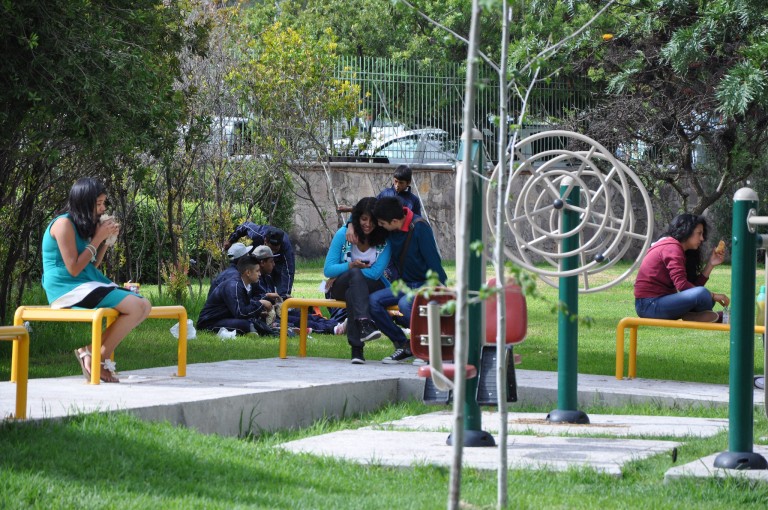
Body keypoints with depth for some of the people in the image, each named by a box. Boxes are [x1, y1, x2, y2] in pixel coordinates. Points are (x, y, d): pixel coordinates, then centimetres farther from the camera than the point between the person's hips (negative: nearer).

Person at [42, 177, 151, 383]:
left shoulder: (82, 225, 16)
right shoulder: (64, 224, -12)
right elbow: (74, 269, -17)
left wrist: (107, 240, 7)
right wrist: (97, 239, -11)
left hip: (89, 284, 10)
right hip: (67, 288, -10)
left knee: (144, 305, -5)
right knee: (135, 307, -23)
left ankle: (98, 354, -6)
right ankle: (100, 358, -8)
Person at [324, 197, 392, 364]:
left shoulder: (384, 241, -5)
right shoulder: (343, 234, -4)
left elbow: (375, 273, -14)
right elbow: (328, 270, -6)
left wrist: (341, 273, -14)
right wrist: (350, 266, -25)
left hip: (372, 287, 0)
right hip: (341, 288, 0)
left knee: (352, 293, -36)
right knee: (355, 274, -35)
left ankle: (356, 348, -44)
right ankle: (365, 325, -57)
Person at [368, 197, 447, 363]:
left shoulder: (420, 228, -18)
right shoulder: (389, 229, 1)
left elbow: (433, 261, -19)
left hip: (425, 284, -7)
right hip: (405, 285, 7)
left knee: (404, 304, -36)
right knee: (373, 300, -15)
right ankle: (403, 345, -5)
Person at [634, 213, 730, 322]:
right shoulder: (672, 248, -12)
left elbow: (694, 284, 8)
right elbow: (682, 284, -23)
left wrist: (710, 264, 4)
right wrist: (712, 296, -19)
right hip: (649, 304, -10)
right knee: (701, 294, -26)